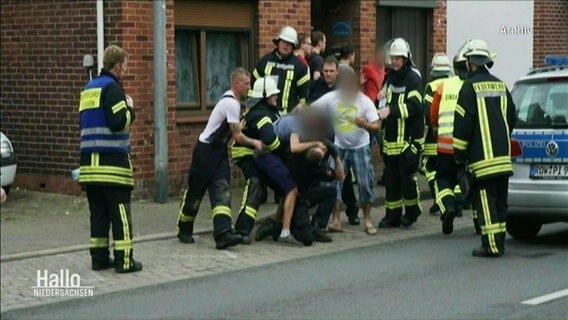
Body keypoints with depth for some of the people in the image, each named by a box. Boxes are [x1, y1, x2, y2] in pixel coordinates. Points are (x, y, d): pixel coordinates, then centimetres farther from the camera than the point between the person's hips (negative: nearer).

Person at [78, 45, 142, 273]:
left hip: (89, 161, 8)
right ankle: (124, 260, -2)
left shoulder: (88, 88, 17)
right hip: (112, 160, -8)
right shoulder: (112, 87, -9)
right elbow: (119, 122, -18)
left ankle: (99, 257, 12)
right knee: (120, 212, -3)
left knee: (98, 212, 11)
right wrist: (130, 108, 1)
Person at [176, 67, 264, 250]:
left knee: (222, 191, -7)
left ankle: (223, 234, -18)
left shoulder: (230, 100, 10)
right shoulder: (231, 103, -20)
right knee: (195, 191, 4)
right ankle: (184, 230, 20)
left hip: (219, 150, 9)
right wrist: (254, 143, -1)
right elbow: (237, 136, -15)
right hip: (206, 150, -9)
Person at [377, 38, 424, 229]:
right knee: (391, 177, 8)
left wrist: (391, 110, -30)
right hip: (391, 138, 7)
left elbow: (414, 106, -21)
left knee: (407, 175, -4)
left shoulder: (413, 79, -9)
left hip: (409, 138, -7)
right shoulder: (390, 78, 15)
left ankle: (412, 210, 15)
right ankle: (392, 215, 14)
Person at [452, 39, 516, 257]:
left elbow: (463, 123, -12)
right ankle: (499, 242, 14)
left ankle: (491, 245, -10)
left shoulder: (470, 87, -9)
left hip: (481, 157, -7)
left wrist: (459, 155, -6)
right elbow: (512, 118, 19)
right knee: (500, 200, 11)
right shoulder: (501, 86, 13)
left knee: (485, 201, -6)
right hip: (503, 156, 7)